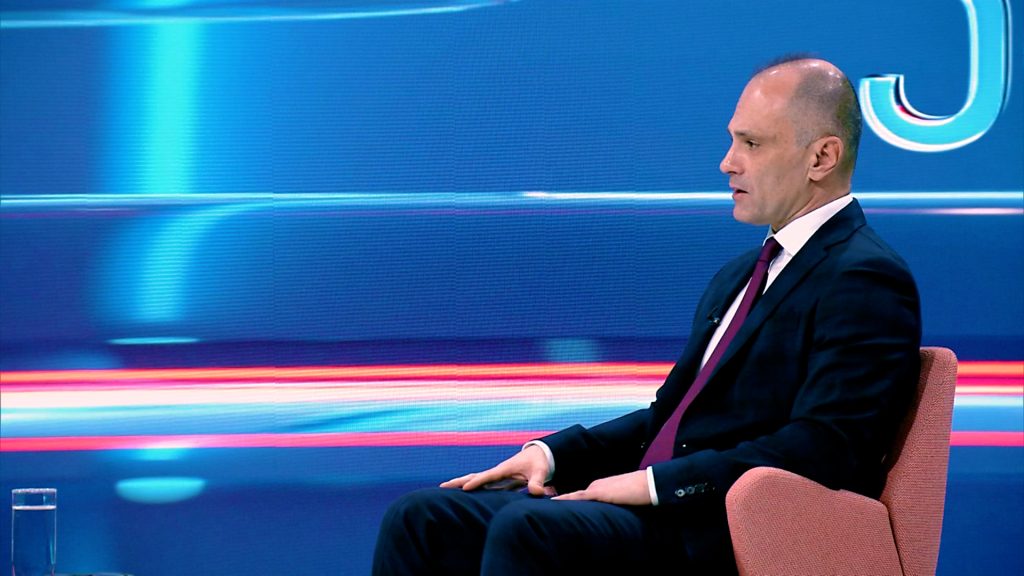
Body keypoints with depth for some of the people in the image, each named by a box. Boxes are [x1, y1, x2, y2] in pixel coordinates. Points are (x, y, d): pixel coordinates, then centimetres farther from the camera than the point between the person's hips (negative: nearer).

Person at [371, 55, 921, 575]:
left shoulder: (865, 282, -7)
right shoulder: (739, 276, 23)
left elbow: (820, 448, -18)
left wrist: (656, 481, -18)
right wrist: (552, 454, 8)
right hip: (652, 504, 9)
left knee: (526, 527, -31)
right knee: (421, 518, -5)